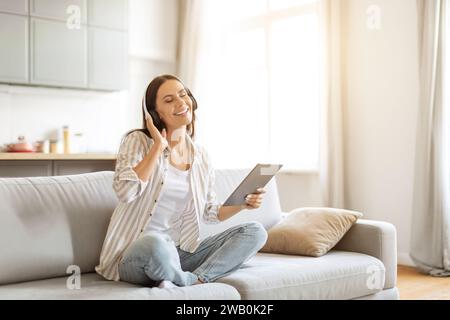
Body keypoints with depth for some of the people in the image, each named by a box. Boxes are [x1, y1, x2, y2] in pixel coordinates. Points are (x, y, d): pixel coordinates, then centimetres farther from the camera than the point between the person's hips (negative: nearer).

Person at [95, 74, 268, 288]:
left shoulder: (201, 156, 10)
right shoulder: (138, 141, -3)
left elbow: (210, 212, 17)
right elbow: (125, 192, -21)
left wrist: (242, 204, -2)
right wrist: (159, 146, -15)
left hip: (181, 253, 6)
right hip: (137, 255, -5)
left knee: (255, 232, -7)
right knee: (156, 244, -41)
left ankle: (189, 282, -23)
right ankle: (199, 282, -10)